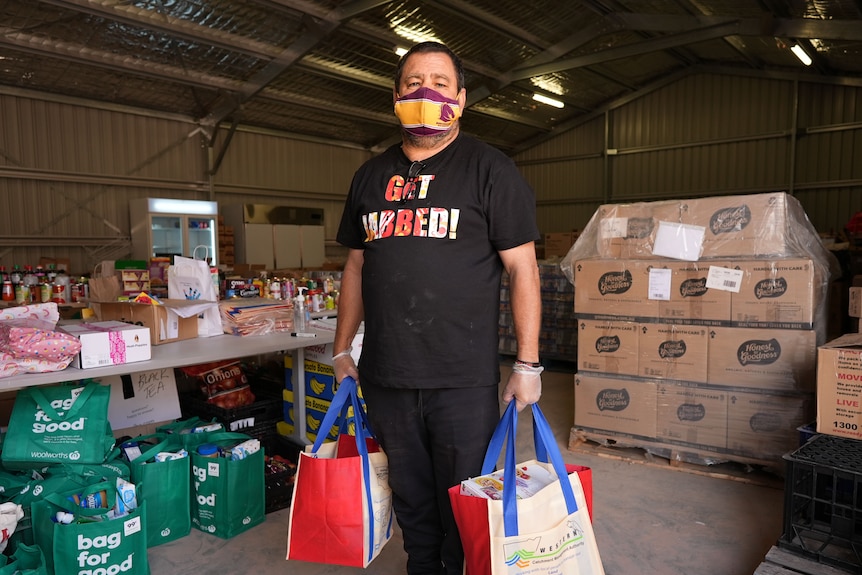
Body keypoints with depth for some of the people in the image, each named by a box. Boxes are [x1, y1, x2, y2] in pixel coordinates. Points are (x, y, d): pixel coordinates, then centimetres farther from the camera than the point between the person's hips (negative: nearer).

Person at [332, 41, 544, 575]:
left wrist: (528, 365, -9)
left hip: (464, 378, -4)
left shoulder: (490, 169, -2)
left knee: (462, 506, 10)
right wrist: (341, 350, 15)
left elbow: (522, 268, -5)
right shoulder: (371, 175, 12)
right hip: (385, 374, 5)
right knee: (411, 500, 18)